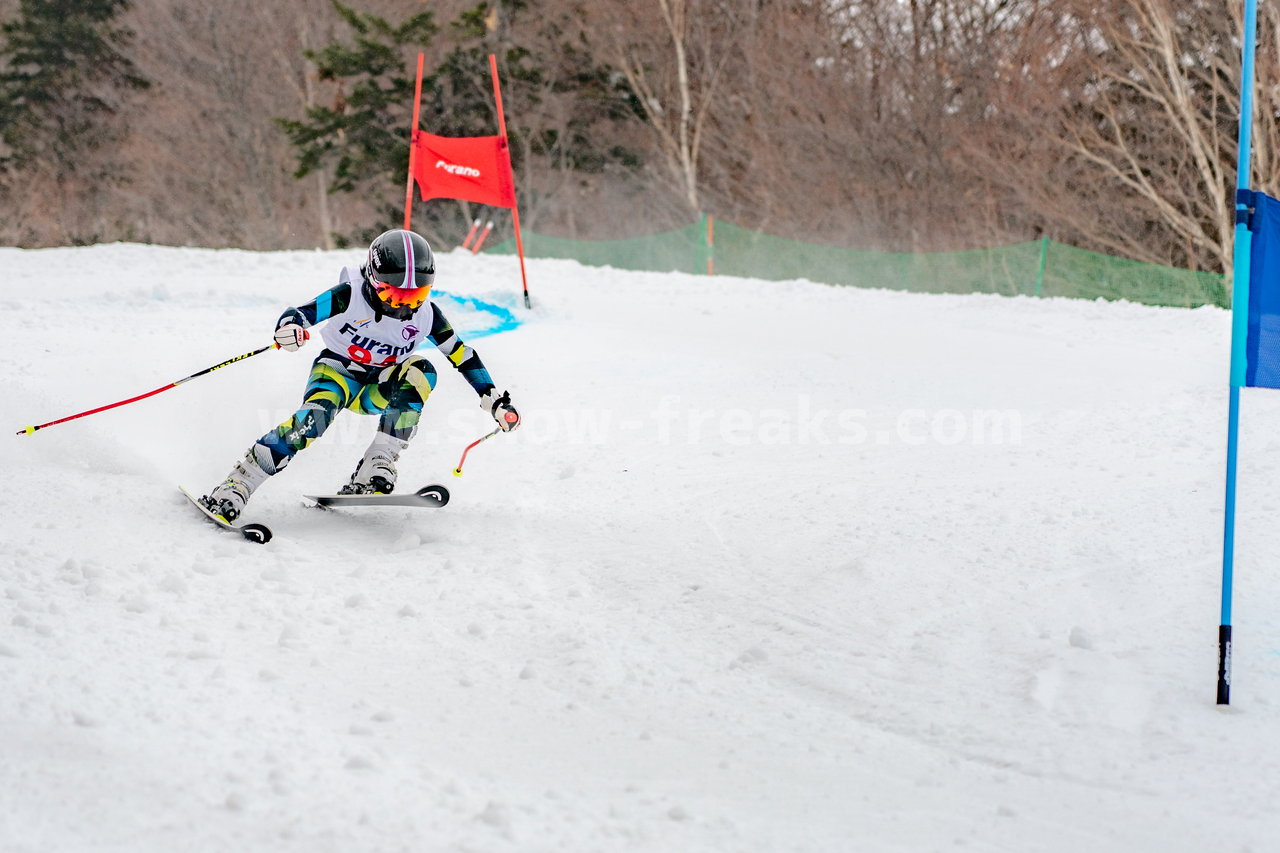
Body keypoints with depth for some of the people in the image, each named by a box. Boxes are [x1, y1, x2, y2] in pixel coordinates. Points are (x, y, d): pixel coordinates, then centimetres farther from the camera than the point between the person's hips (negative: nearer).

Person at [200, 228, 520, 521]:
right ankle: (235, 486, -33)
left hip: (377, 391, 3)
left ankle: (375, 470, -30)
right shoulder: (352, 295, -19)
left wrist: (495, 400, -4)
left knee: (420, 372, -27)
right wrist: (289, 328, -51)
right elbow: (300, 313, -26)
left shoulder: (425, 314, -10)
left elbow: (463, 356, 1)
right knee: (316, 415, -35)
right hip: (337, 370, -3)